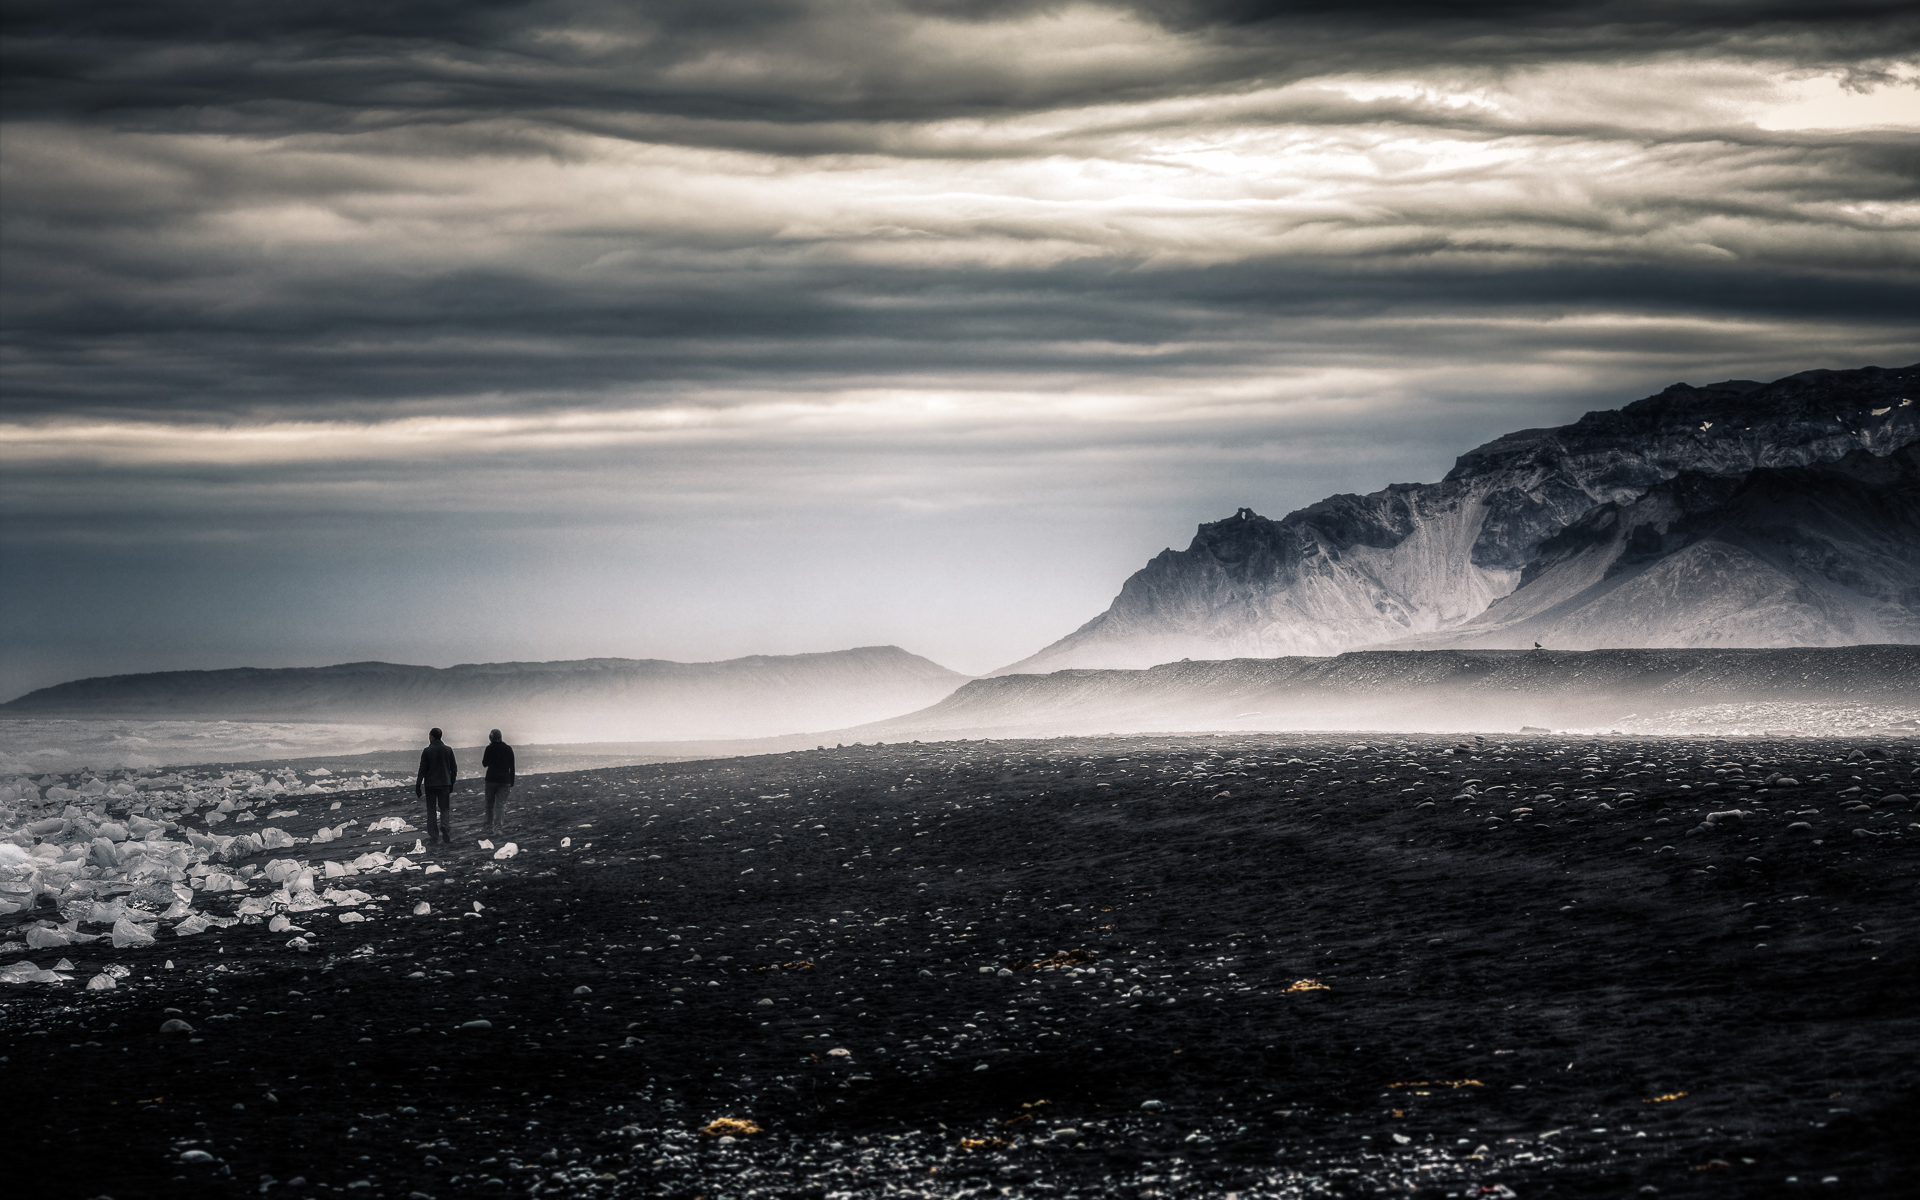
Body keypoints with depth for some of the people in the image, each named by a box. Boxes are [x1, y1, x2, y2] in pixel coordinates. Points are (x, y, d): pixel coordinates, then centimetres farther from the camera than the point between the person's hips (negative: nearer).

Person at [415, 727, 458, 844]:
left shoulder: (427, 751, -7)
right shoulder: (448, 750, 2)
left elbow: (422, 769, -8)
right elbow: (454, 768, 6)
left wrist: (418, 786, -3)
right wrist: (452, 783, 15)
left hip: (430, 784, -2)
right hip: (444, 784, 2)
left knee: (431, 810, 6)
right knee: (444, 808, 8)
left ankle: (433, 835, 3)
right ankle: (444, 824, -22)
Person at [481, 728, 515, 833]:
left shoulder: (490, 748, -5)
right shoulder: (508, 749, 4)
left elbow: (485, 764, 5)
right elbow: (512, 767, 6)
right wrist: (512, 783, 10)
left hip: (492, 780, -2)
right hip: (505, 781, 2)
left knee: (490, 804, 10)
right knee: (501, 805, 0)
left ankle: (489, 827, 10)